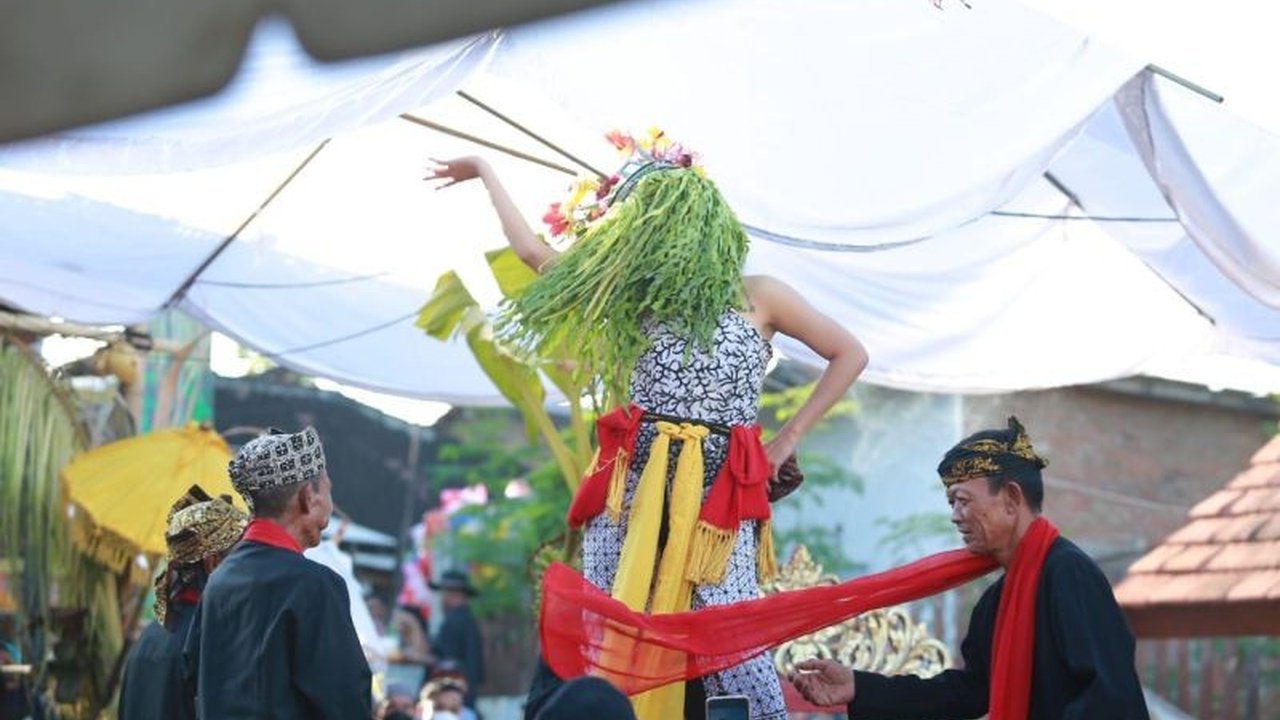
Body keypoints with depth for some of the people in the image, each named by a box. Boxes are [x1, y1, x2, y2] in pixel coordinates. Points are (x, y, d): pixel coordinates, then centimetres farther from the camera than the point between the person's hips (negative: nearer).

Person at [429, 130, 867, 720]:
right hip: (628, 486, 4)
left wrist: (788, 439, 6)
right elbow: (532, 251, 23)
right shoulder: (629, 295, 16)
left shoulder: (758, 296, 7)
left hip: (717, 494, -3)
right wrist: (484, 172, 30)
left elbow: (850, 355, 11)